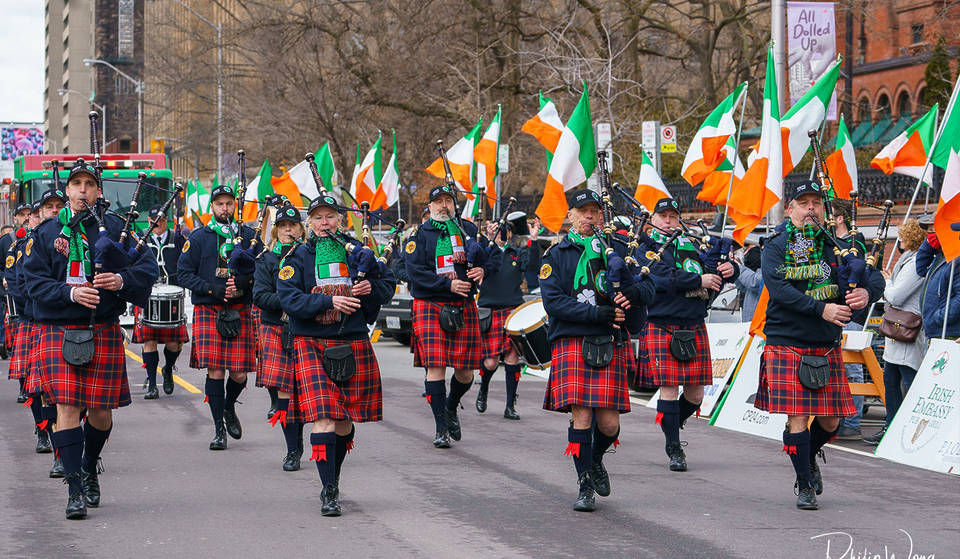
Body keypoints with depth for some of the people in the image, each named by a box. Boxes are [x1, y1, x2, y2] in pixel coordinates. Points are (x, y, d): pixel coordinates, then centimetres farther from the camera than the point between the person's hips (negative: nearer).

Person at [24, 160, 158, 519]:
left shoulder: (114, 227, 6)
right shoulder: (47, 233, 7)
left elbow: (149, 267, 2)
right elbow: (34, 282, 0)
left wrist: (121, 279, -17)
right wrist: (70, 292, -17)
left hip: (103, 332, 1)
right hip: (59, 331, -1)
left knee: (100, 411, 6)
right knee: (67, 406, -11)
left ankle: (90, 469, 34)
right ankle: (75, 489, -8)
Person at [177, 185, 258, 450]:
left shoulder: (249, 236, 10)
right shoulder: (199, 237, 5)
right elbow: (183, 273, 1)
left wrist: (244, 281, -11)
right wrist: (212, 289, -12)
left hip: (240, 312, 2)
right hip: (209, 312, -2)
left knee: (239, 373, -1)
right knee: (215, 371, -9)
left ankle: (229, 407, 31)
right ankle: (219, 429, 1)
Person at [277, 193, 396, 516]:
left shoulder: (355, 252, 8)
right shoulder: (298, 257, 2)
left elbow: (388, 283, 15)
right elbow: (289, 299, -10)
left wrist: (371, 288, -7)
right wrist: (330, 301, -21)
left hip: (353, 344, 3)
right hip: (313, 346, -3)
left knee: (345, 421, 10)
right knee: (323, 418, -15)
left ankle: (333, 479, 32)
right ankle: (329, 492, -13)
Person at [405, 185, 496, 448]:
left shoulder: (469, 230, 10)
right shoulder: (420, 235, 2)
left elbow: (494, 255, 16)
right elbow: (415, 271, -9)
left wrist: (483, 269, -7)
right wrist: (448, 284, -17)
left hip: (464, 307, 3)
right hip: (430, 306, -3)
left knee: (465, 370, 3)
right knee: (436, 366, -9)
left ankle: (451, 408, 34)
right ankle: (441, 428, -2)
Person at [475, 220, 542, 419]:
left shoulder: (518, 255, 13)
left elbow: (532, 265, -6)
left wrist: (534, 241, -17)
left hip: (513, 311, 2)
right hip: (490, 312, -2)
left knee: (512, 356, -4)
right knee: (491, 362, -6)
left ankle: (510, 406, 5)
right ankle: (483, 388, 27)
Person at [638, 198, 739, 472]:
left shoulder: (690, 247, 15)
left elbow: (714, 272, 16)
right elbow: (663, 277, -16)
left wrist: (729, 270, -7)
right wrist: (699, 281, -18)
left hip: (694, 330, 5)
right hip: (661, 328, -5)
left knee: (695, 393, 6)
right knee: (669, 389, -7)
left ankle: (673, 426, 33)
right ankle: (673, 448, 3)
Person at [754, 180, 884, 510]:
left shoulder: (836, 246, 10)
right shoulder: (775, 248, -1)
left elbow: (875, 277, 6)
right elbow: (779, 289, -16)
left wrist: (867, 292, -19)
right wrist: (821, 309, -26)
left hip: (827, 347, 4)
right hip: (786, 344, -3)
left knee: (829, 422, 6)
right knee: (797, 418, -7)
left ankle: (808, 458, 37)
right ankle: (805, 485, 7)